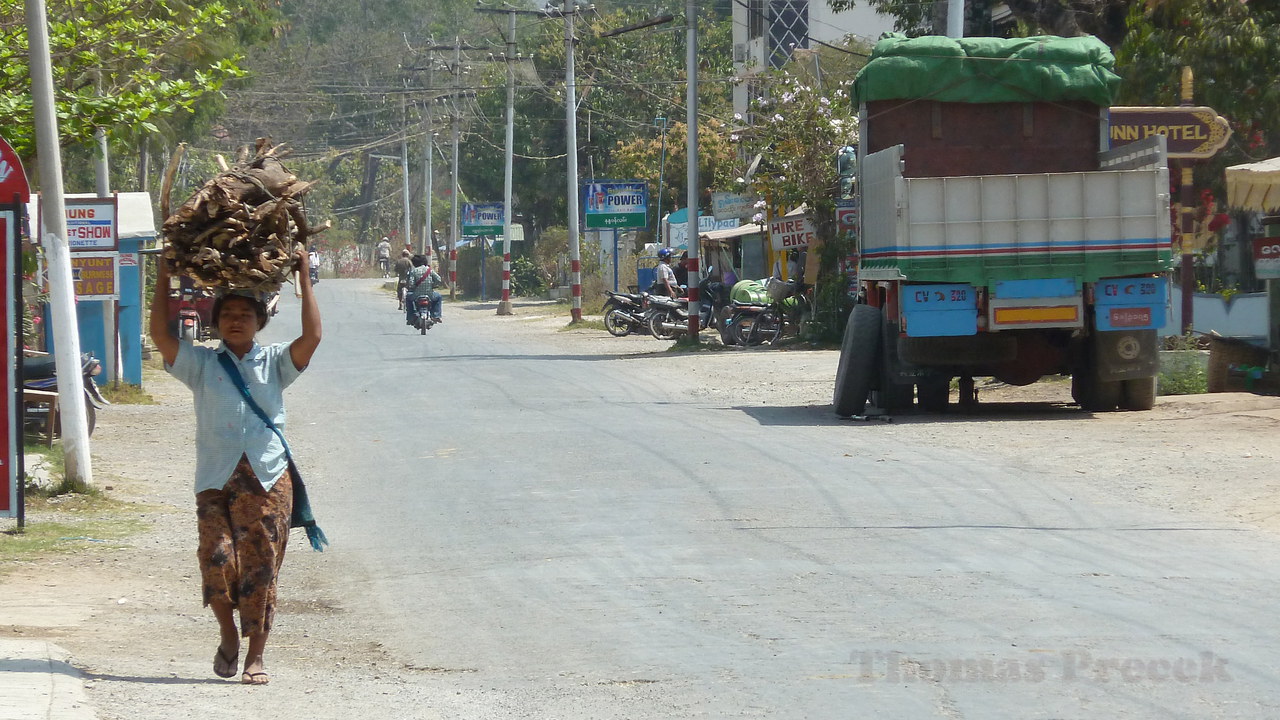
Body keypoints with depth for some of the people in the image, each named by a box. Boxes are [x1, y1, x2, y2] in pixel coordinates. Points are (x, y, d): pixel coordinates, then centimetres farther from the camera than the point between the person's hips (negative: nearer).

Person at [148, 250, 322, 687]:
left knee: (260, 566, -4)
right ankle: (228, 634, 11)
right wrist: (163, 282, 0)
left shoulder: (274, 363, 12)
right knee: (217, 556, -15)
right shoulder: (202, 365, 12)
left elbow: (311, 337, -2)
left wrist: (304, 280, -2)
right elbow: (161, 337, 0)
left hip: (268, 478, 0)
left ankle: (255, 656, 4)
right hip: (216, 479, 0)